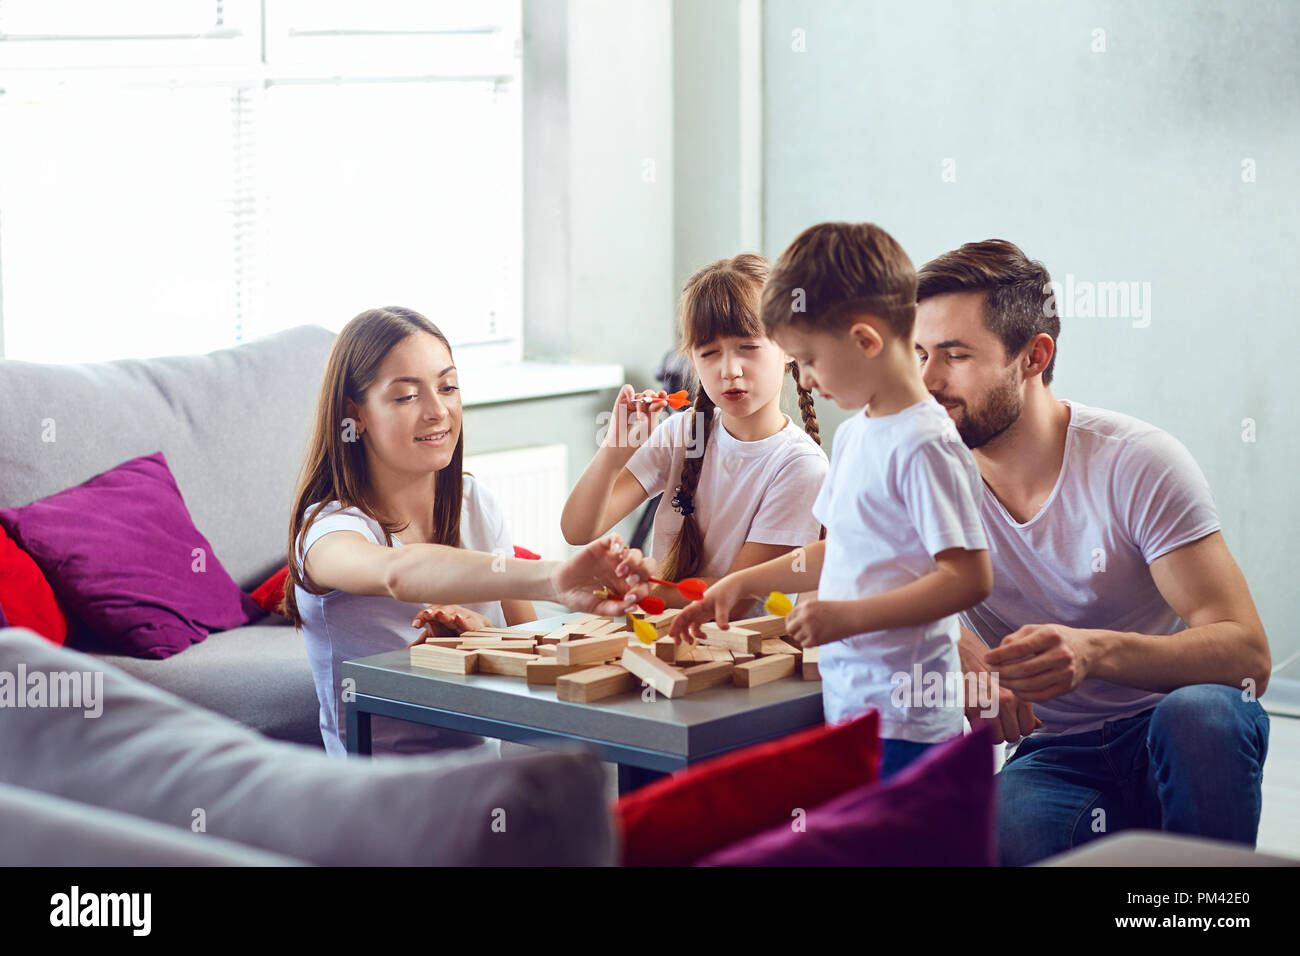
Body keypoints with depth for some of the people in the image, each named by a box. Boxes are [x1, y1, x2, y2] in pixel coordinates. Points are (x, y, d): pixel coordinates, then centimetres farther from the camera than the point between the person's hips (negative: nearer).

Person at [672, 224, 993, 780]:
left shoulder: (924, 445, -16)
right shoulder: (853, 434, 13)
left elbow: (968, 577, -20)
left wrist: (846, 616, -22)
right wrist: (742, 583, 21)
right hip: (847, 702, 9)